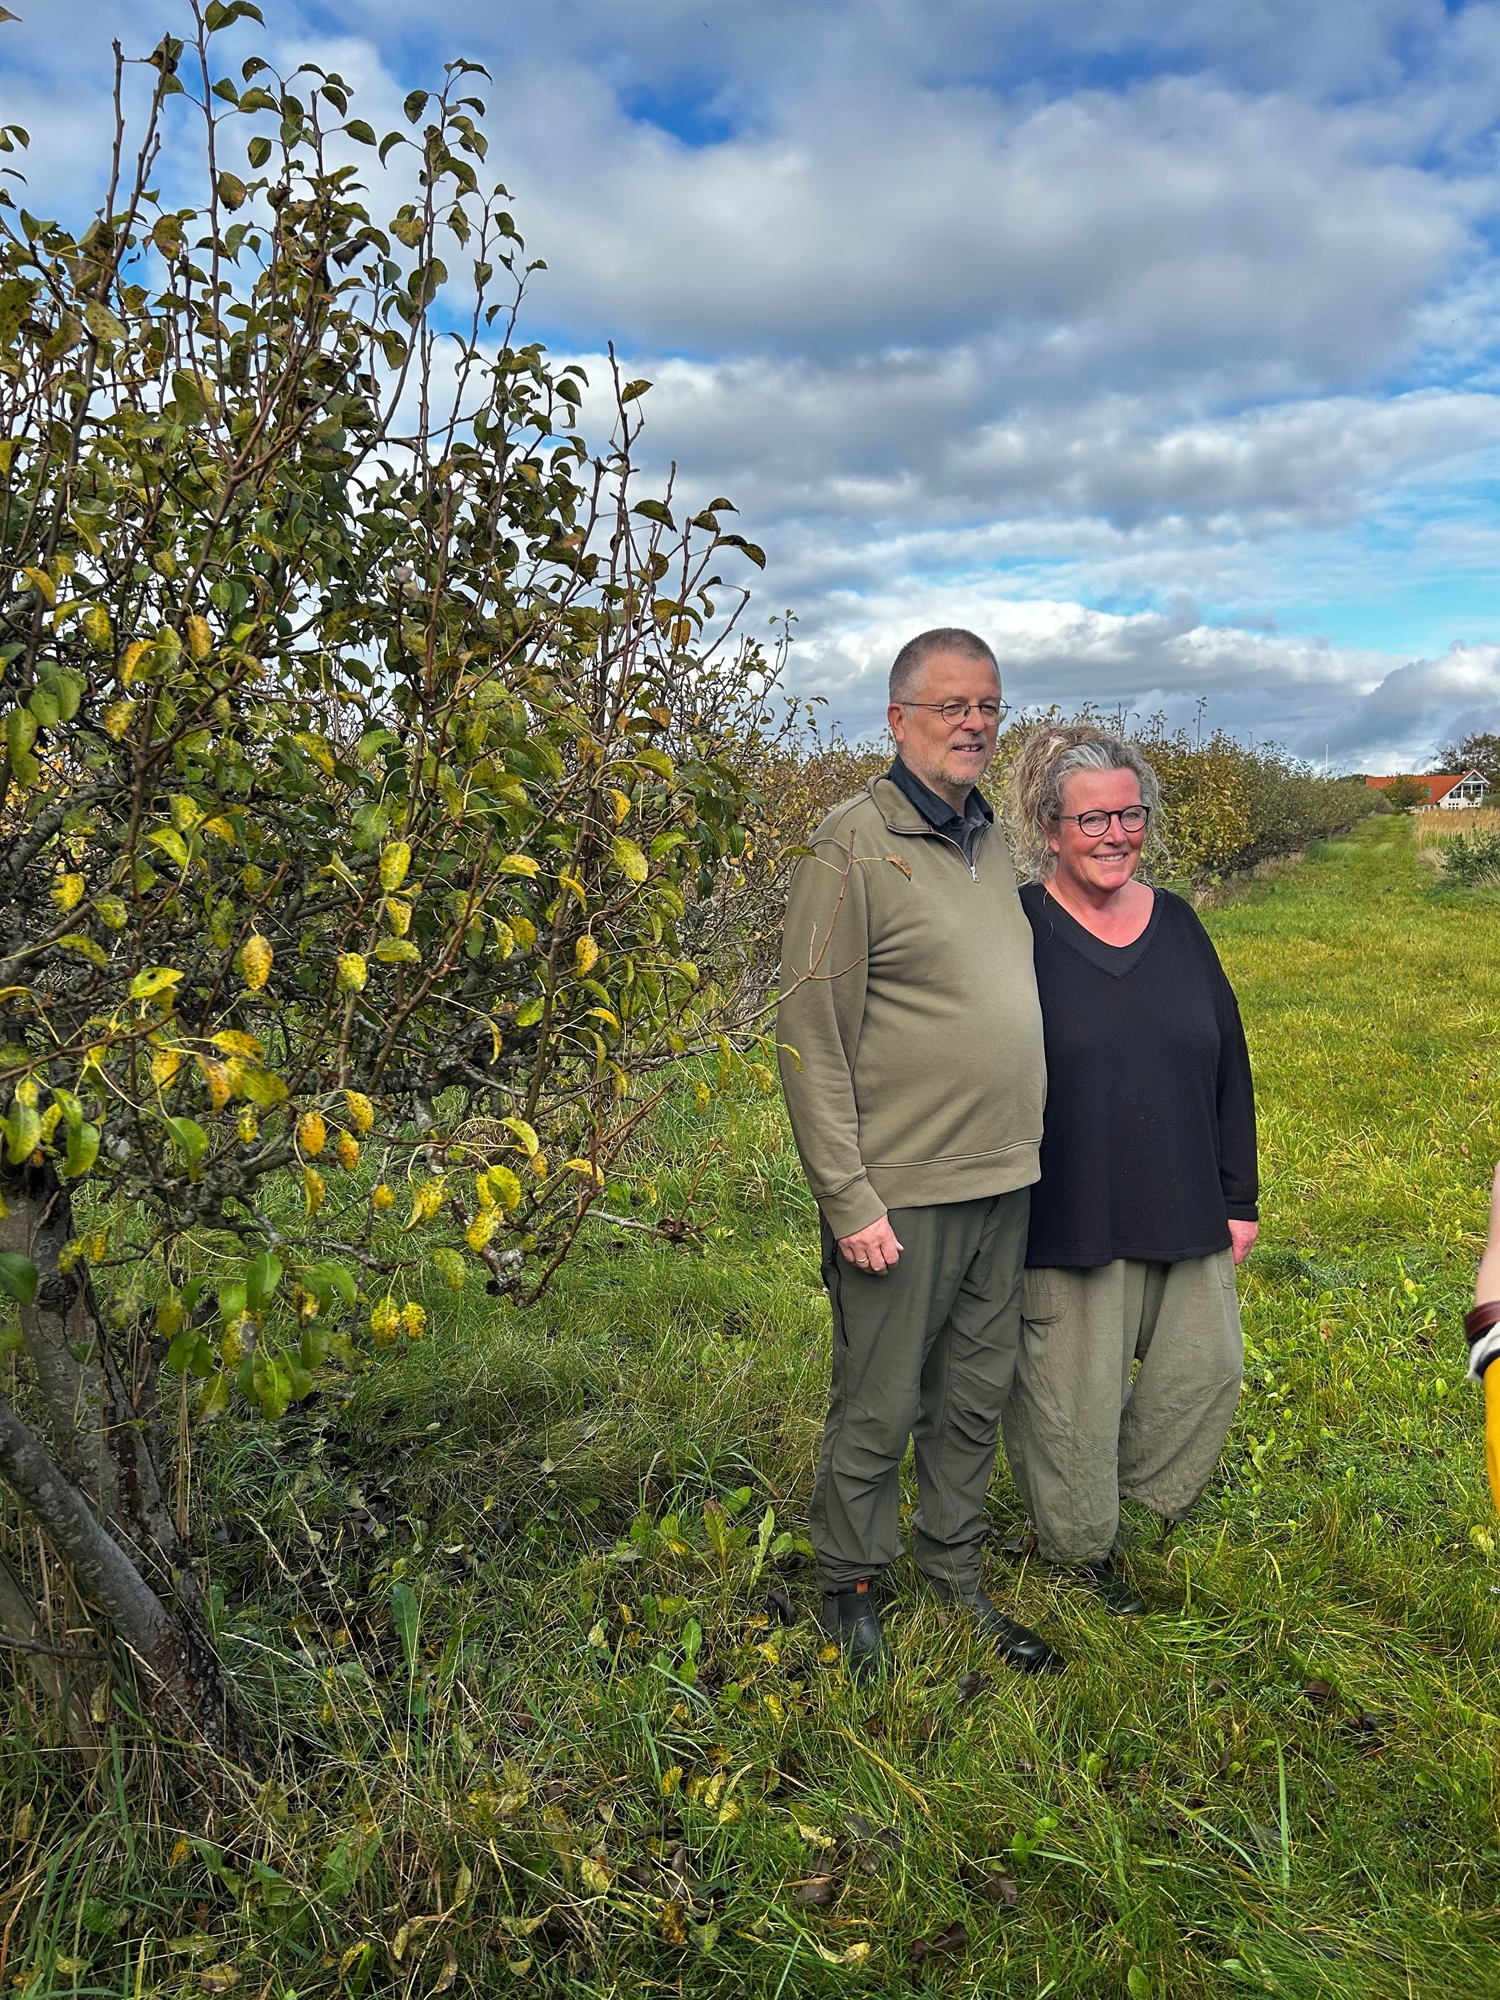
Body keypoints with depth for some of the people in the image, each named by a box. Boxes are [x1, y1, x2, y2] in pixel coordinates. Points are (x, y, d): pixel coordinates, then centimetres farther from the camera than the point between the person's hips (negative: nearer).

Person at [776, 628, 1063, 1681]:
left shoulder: (992, 839, 11)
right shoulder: (853, 846, -11)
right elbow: (812, 1042, -14)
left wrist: (1027, 1155, 14)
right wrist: (849, 1201, -16)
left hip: (1004, 1187, 7)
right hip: (903, 1196, -7)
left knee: (975, 1398, 18)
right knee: (879, 1413, 7)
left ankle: (957, 1576, 36)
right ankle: (852, 1594, 28)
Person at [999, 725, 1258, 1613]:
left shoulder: (1178, 925, 7)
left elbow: (1229, 1065, 12)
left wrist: (1240, 1196, 11)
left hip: (1187, 1212, 5)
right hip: (1068, 1218, -5)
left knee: (1206, 1371, 11)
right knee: (1074, 1398, 7)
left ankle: (1144, 1515, 35)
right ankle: (1081, 1550, 30)